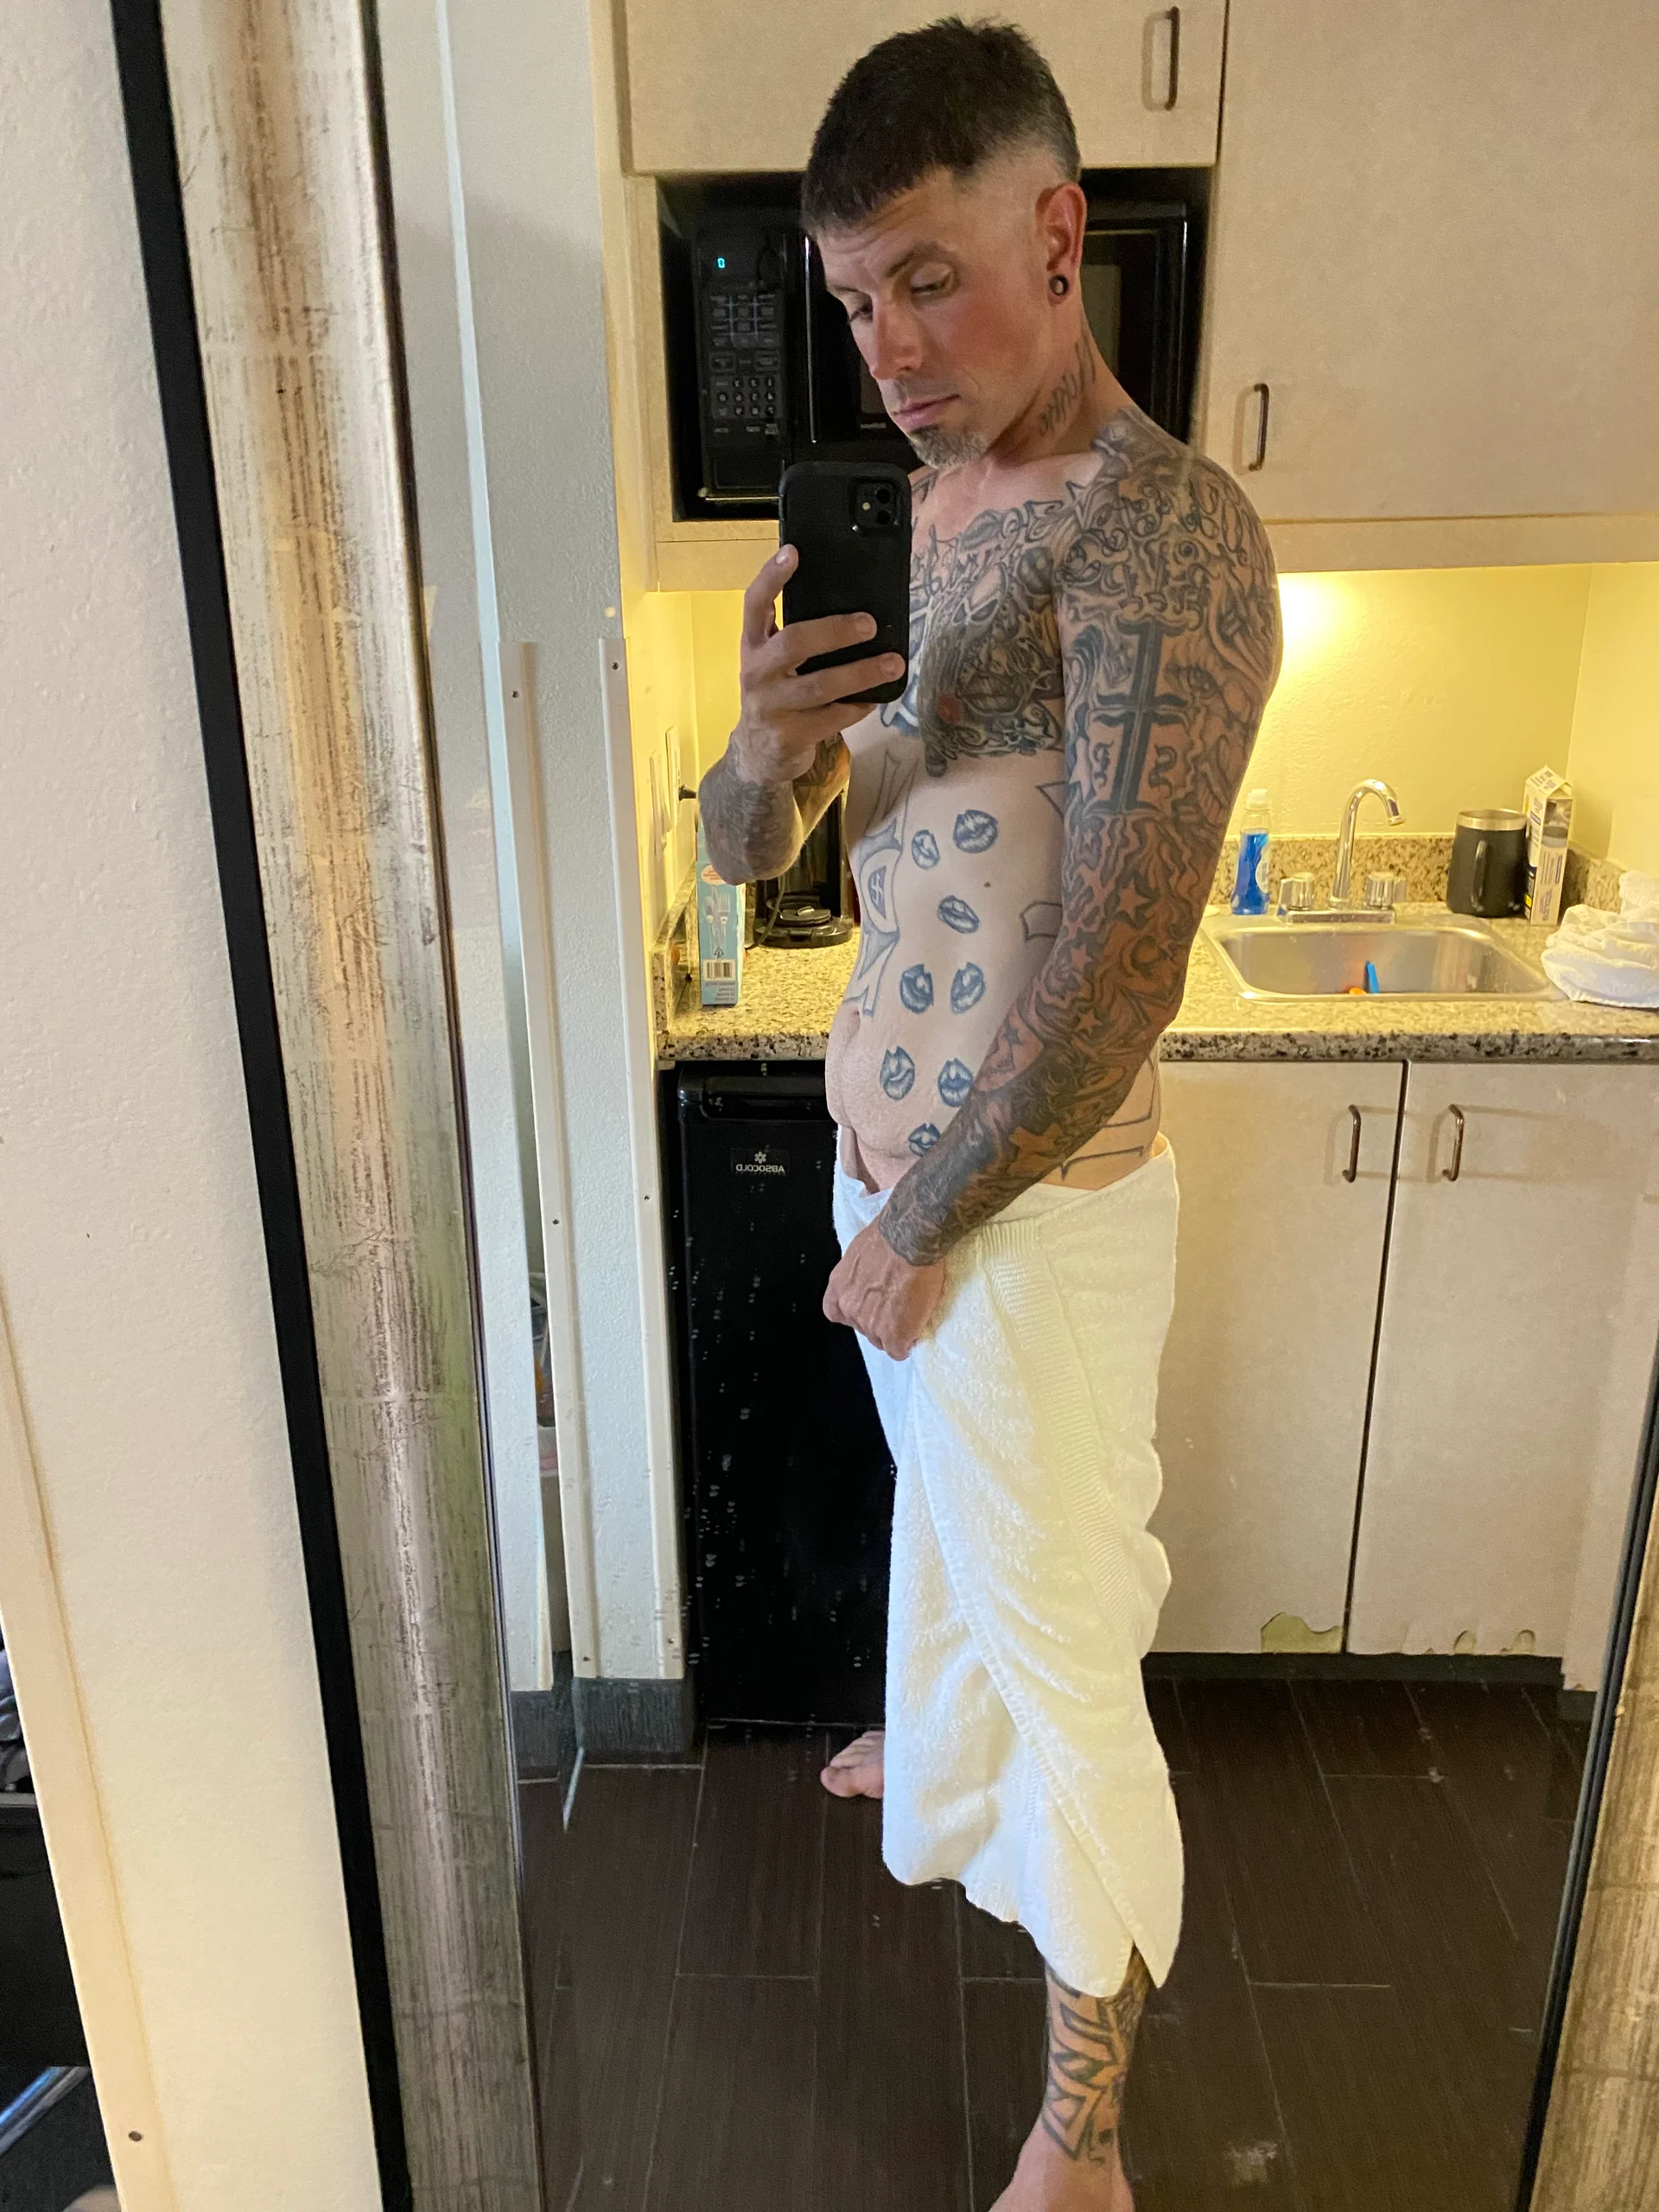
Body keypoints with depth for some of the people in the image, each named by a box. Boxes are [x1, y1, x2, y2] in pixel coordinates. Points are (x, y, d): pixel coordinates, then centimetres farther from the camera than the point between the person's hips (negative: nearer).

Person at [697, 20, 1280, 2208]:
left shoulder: (1161, 528, -20)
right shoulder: (903, 520, 6)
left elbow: (1117, 975, -25)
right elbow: (745, 853, 6)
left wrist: (920, 1227, -15)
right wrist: (766, 745, -18)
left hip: (1037, 1209, -8)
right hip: (889, 1164, 8)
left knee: (1056, 1643, 7)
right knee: (946, 1521, 30)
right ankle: (942, 1749, 60)